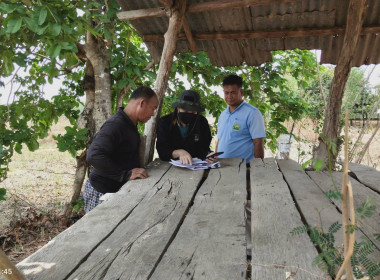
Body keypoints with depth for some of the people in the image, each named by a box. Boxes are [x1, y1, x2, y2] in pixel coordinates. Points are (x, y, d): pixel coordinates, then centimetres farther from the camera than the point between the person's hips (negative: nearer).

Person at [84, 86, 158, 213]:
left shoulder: (130, 124, 8)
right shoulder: (115, 125, -23)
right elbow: (93, 156, -34)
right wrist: (126, 175, -33)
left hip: (117, 188, 9)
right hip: (102, 192, -8)